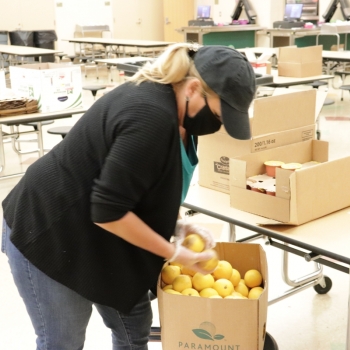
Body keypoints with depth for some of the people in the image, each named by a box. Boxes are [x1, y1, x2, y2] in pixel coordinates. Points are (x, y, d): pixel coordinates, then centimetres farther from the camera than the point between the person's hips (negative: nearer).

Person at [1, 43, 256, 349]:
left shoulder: (161, 96, -2)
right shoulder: (152, 117, -31)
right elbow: (108, 211, -29)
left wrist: (176, 225, -2)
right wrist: (173, 252, -18)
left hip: (92, 234, 9)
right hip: (46, 235, -9)